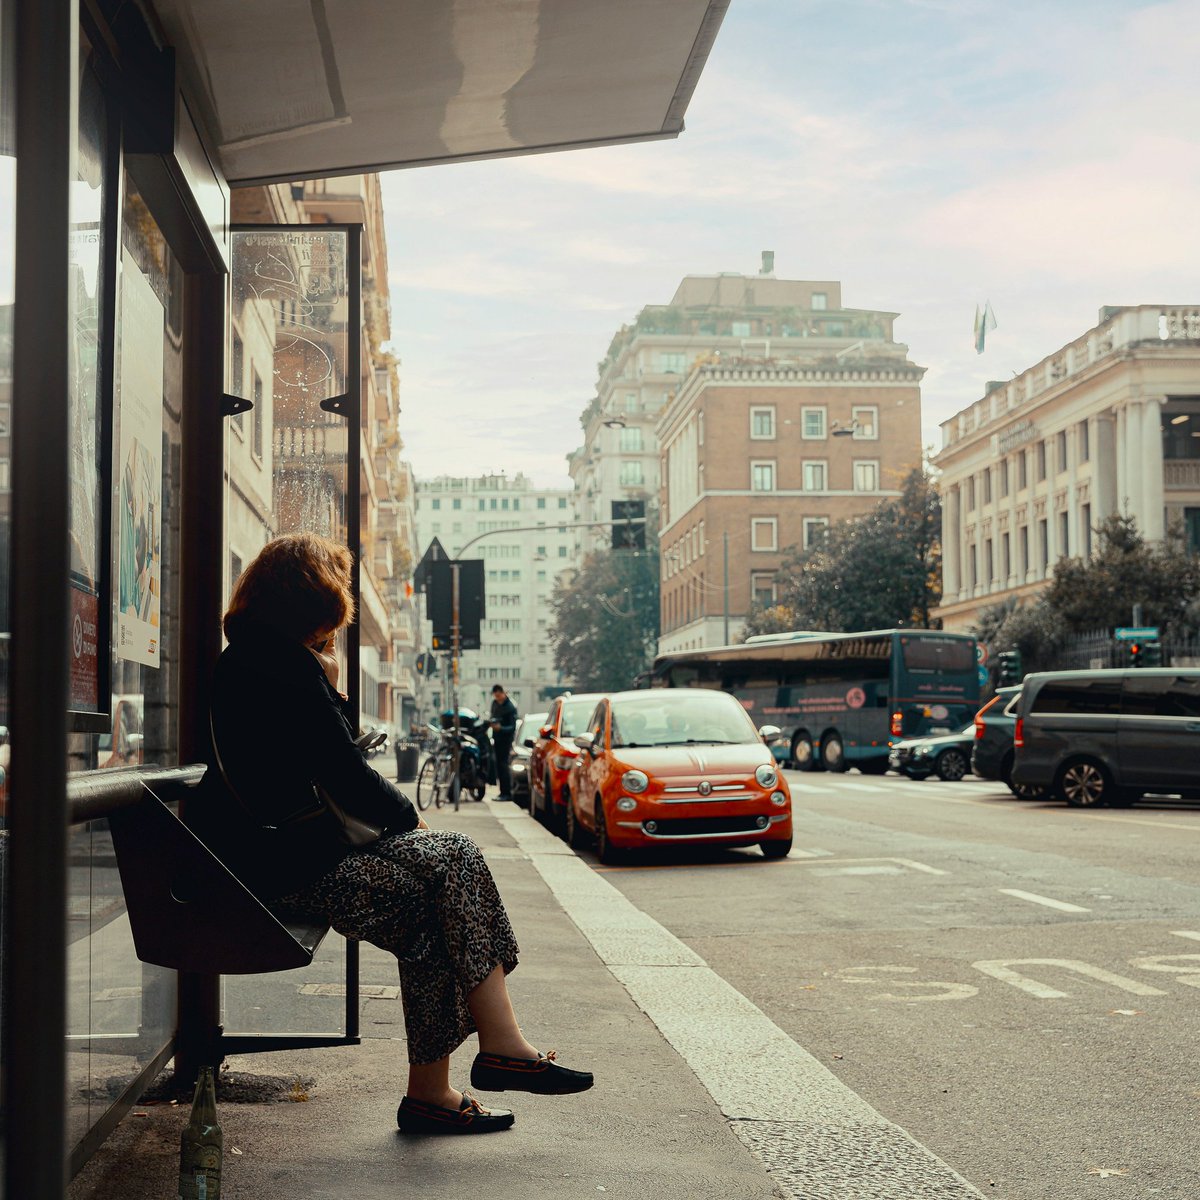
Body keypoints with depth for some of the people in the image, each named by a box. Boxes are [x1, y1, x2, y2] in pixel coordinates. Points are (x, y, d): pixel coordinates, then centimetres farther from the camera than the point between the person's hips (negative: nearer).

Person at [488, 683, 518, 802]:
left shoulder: (510, 707, -14)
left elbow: (512, 728, -16)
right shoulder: (495, 703, 9)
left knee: (503, 764, -13)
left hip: (505, 738, -8)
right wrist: (491, 723, 1)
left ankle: (507, 793, -13)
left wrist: (500, 728, -31)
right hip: (496, 738, 8)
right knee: (498, 765, 8)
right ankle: (503, 792, 14)